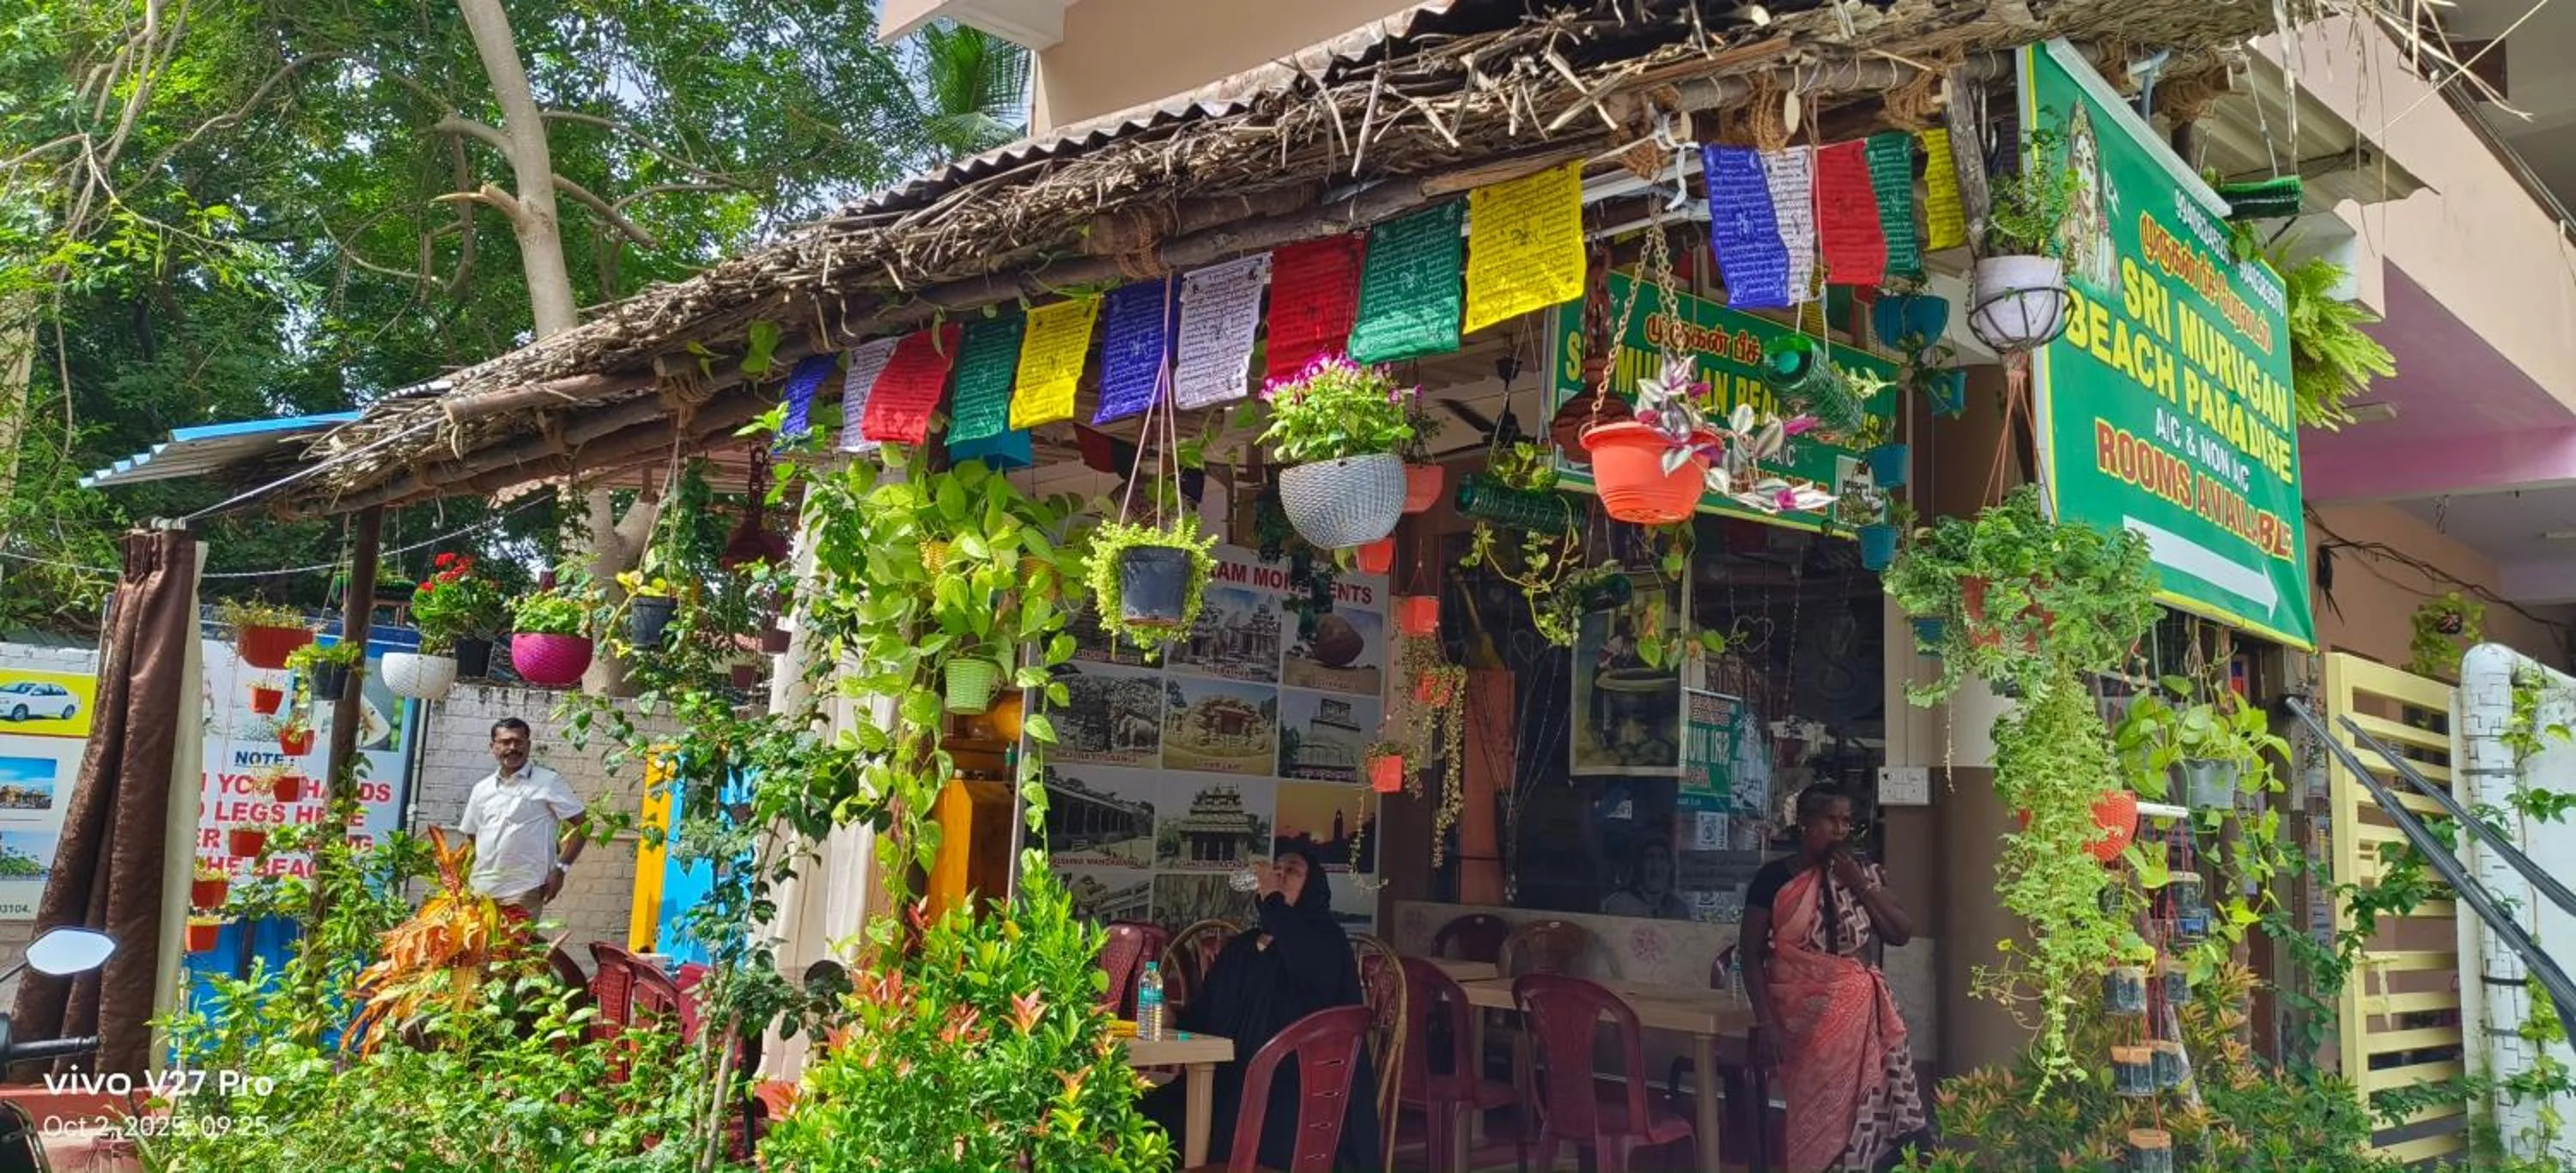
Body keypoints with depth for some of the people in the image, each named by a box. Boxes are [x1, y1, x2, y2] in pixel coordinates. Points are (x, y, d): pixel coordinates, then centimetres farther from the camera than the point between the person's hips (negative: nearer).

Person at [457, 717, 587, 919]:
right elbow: (472, 838, 23)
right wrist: (464, 883, 15)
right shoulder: (482, 789, 14)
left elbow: (582, 825, -3)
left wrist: (561, 868, -9)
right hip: (480, 890, 5)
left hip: (523, 891, -5)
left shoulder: (548, 782, -1)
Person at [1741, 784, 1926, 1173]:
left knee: (1862, 1109, -7)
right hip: (1801, 1013, -3)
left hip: (1860, 1010, 3)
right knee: (1817, 1115, 0)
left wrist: (1859, 884, -7)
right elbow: (1752, 955, -4)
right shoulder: (1774, 878, -5)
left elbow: (1902, 934, 4)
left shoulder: (1863, 872, 6)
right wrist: (1764, 1023, -11)